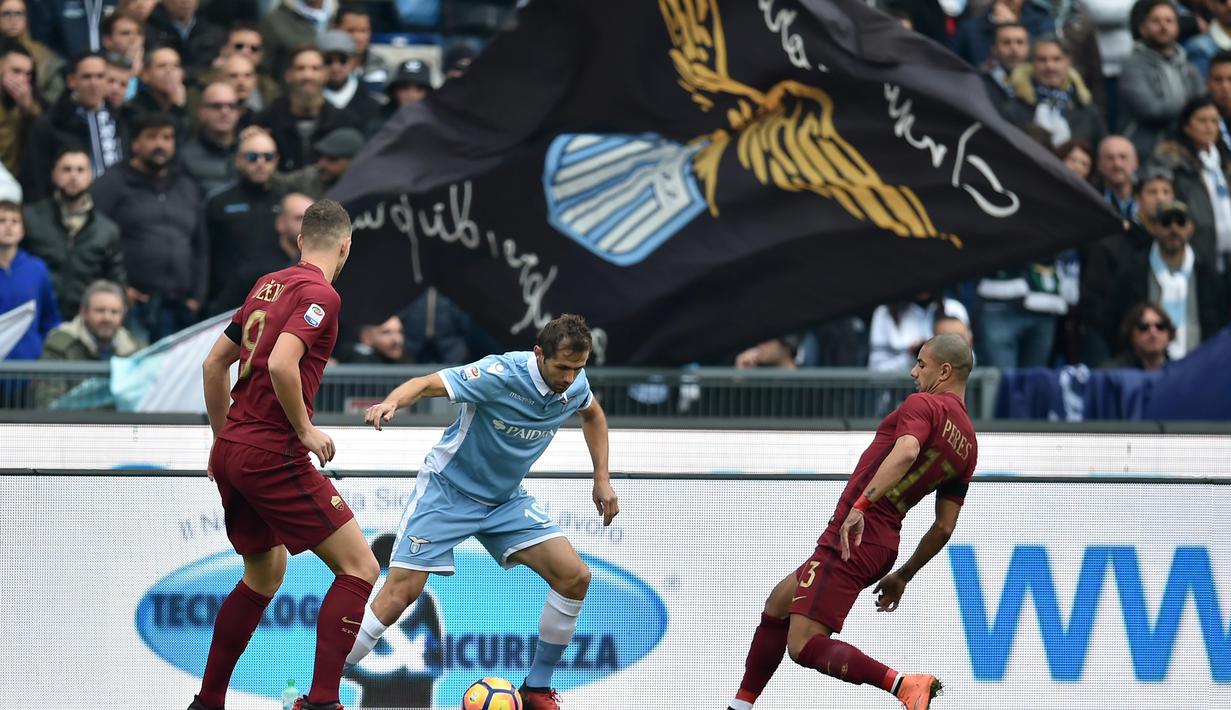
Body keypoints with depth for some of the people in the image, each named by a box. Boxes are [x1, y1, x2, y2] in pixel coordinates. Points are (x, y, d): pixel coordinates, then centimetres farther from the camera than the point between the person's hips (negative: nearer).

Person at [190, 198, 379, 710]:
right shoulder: (320, 294, -11)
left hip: (232, 452, 9)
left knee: (265, 573, 25)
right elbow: (281, 365, -25)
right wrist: (305, 430, -13)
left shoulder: (268, 285, 14)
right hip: (273, 454, -9)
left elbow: (214, 364, 19)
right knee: (359, 568, -6)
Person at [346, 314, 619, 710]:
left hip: (506, 499, 6)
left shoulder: (574, 384, -7)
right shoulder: (500, 375, -28)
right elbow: (427, 384, -33)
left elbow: (592, 414, 17)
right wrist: (391, 402, -54)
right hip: (447, 491, -6)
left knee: (574, 577, -8)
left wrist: (602, 478, 11)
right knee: (401, 593, -17)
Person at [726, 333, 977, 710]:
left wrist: (861, 505, -38)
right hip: (884, 546, 10)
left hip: (852, 538, -10)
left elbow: (905, 453, -30)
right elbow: (945, 527, 17)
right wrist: (903, 576, 26)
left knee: (805, 647, -12)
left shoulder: (922, 405, -9)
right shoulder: (968, 443, 15)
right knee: (777, 604, 26)